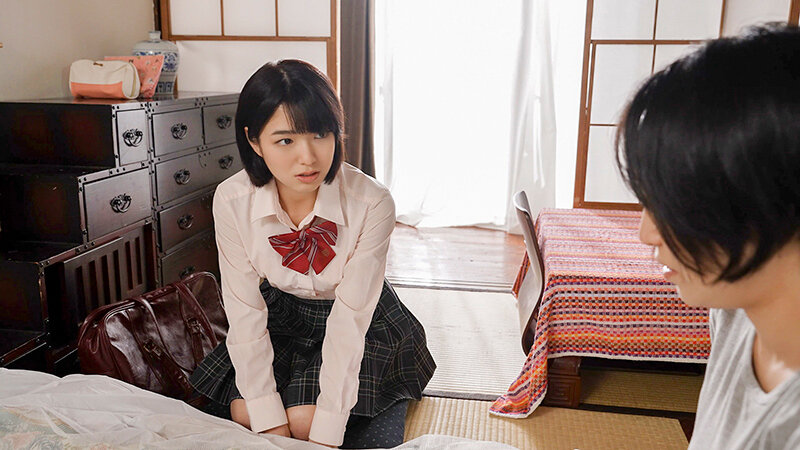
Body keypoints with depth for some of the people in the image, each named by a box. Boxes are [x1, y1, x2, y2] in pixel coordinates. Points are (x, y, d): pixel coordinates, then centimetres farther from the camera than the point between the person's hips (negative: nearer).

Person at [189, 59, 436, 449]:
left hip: (363, 319, -2)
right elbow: (245, 314, -18)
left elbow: (349, 321, -27)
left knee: (303, 418, -16)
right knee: (245, 412, -10)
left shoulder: (371, 204, -31)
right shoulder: (232, 201, -22)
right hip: (281, 312, 3)